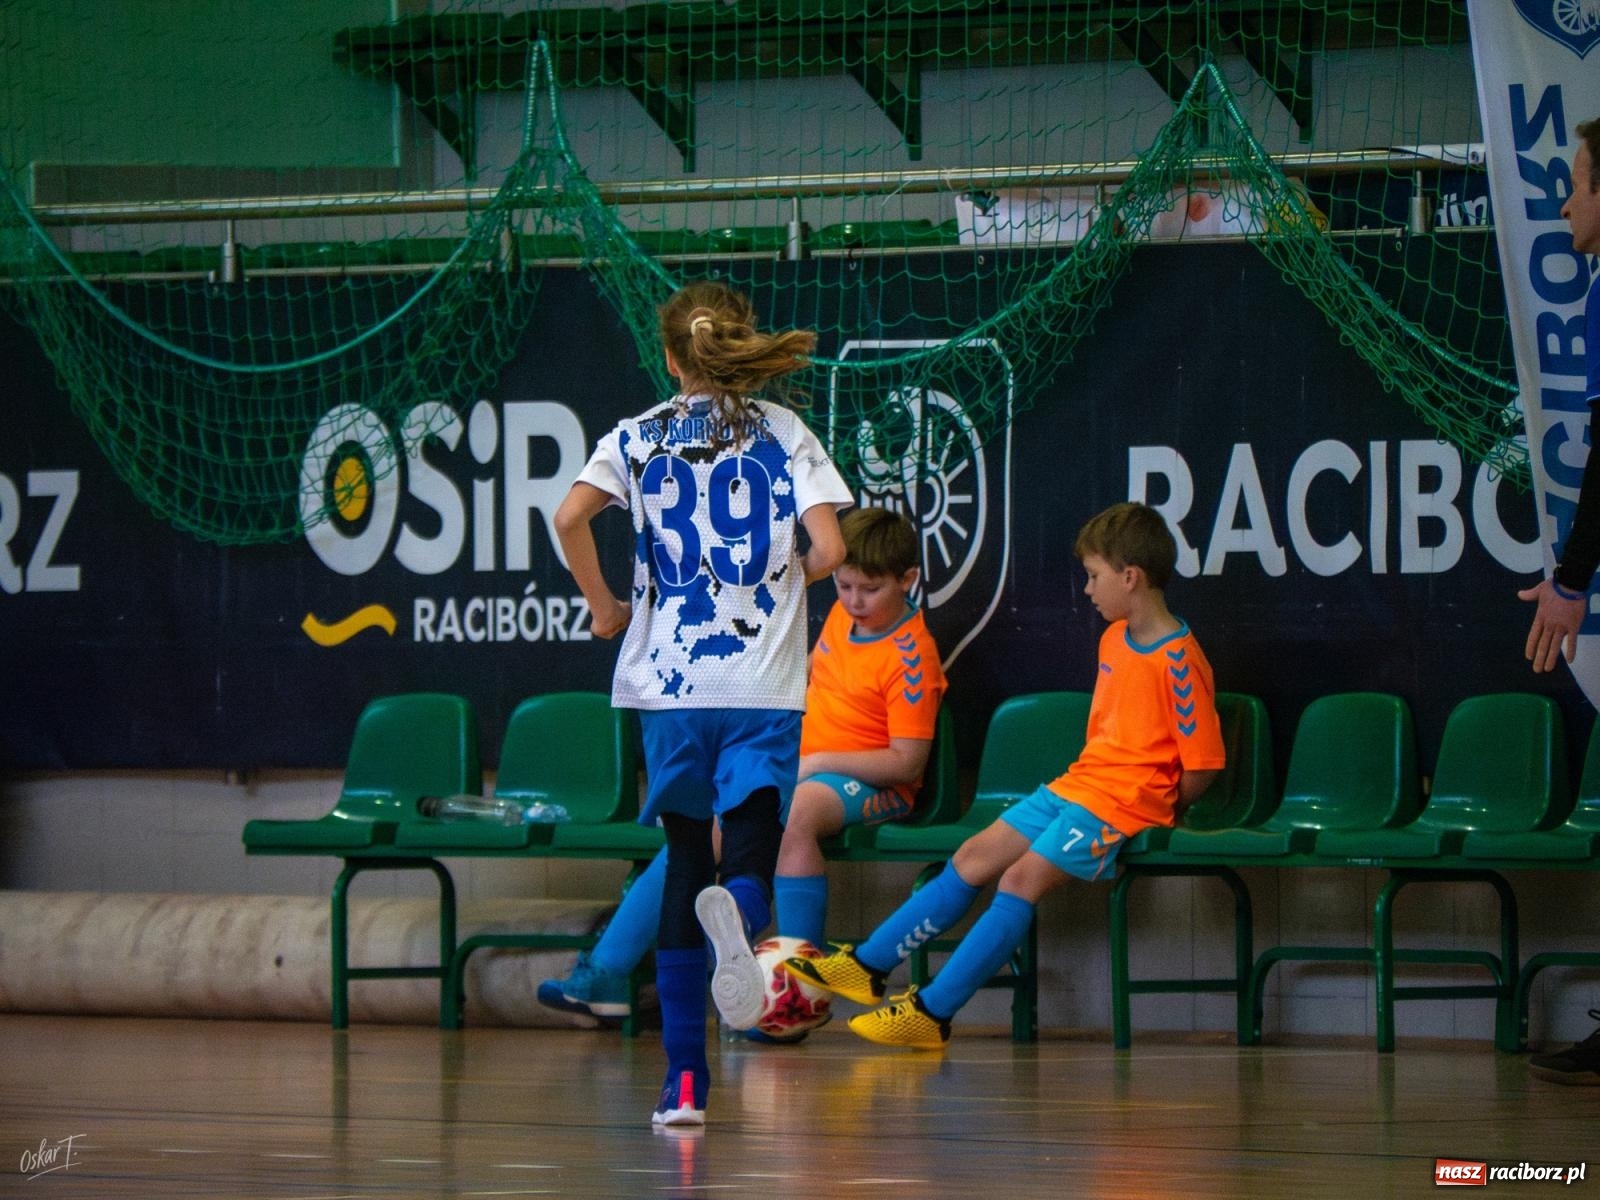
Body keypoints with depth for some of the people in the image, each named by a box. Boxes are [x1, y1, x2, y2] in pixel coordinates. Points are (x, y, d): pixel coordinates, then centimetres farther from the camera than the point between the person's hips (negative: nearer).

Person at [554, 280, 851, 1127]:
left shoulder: (638, 439, 6)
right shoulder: (785, 435, 4)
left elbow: (570, 518, -10)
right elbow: (829, 550, -6)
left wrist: (603, 606, 4)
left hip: (669, 682, 1)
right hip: (763, 684, -1)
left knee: (684, 861, 10)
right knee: (749, 851, -5)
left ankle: (684, 1078, 5)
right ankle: (737, 916, -46)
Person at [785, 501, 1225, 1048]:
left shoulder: (1178, 661, -17)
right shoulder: (1115, 639, 12)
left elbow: (1202, 764, -16)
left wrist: (1151, 816, -6)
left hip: (1121, 806, -10)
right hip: (1075, 786, 10)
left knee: (1022, 877, -22)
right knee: (975, 857, 5)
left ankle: (932, 1013, -24)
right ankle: (865, 966, 9)